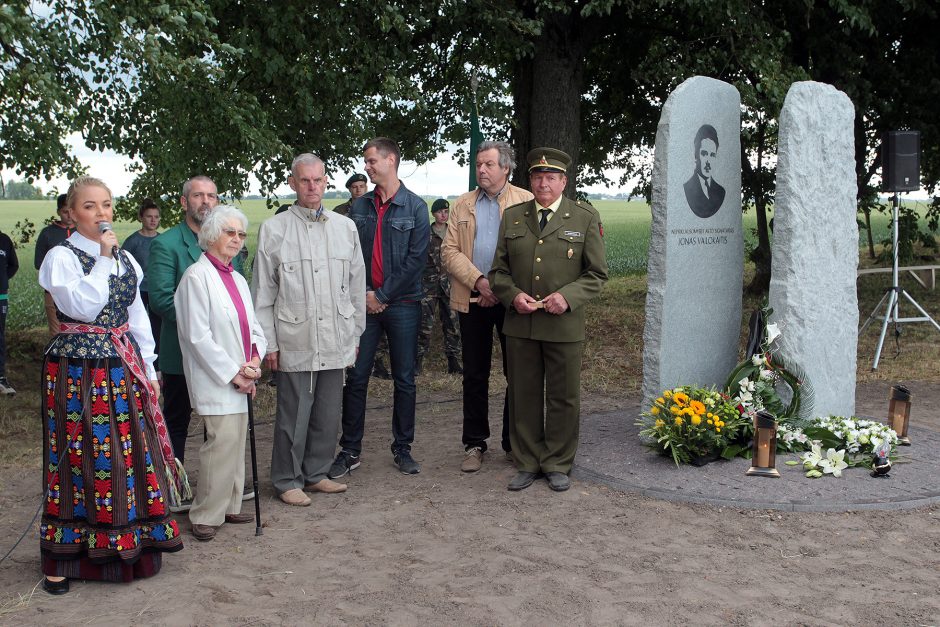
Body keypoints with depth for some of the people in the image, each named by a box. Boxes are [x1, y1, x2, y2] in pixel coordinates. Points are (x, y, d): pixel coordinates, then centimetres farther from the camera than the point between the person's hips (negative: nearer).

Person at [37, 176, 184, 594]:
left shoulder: (125, 258, 12)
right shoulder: (61, 257, -6)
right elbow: (83, 307, -21)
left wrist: (148, 370, 14)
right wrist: (103, 259, -16)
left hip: (123, 368, 6)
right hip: (78, 369, -6)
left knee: (130, 456, 8)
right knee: (80, 459, -1)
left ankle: (129, 547, 22)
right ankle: (63, 560, 10)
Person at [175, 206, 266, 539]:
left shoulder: (237, 279, 15)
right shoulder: (197, 276, -10)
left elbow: (253, 327, 17)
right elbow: (198, 336, -15)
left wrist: (255, 359, -2)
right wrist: (232, 373, -14)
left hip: (241, 380, 8)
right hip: (215, 381, -8)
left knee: (236, 443, 12)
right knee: (223, 442, -11)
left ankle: (229, 506, 23)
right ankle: (207, 516, 0)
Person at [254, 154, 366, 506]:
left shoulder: (345, 227, 9)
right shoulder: (274, 230, 0)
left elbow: (356, 286, 14)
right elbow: (263, 293, 1)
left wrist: (355, 333, 12)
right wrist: (268, 342, -2)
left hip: (336, 342, 4)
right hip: (294, 342, -3)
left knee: (328, 414, 10)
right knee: (293, 415, 2)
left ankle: (316, 473, 25)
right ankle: (287, 480, 16)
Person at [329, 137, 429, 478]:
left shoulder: (415, 207, -3)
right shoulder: (359, 207, 8)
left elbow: (416, 258, -8)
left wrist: (383, 295, -10)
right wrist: (363, 294, -5)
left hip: (402, 305, -2)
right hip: (364, 304, 3)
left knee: (405, 380, 6)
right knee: (356, 378, 3)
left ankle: (402, 448, 18)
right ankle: (350, 450, 13)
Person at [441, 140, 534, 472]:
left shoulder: (526, 201, 2)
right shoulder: (463, 205, 11)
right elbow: (449, 251, 3)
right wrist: (479, 281, -12)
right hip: (473, 300, 2)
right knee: (474, 375, 7)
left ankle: (515, 443, 18)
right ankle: (474, 444, 17)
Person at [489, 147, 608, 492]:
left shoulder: (585, 218, 1)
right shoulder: (512, 217, 9)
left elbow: (596, 273, 1)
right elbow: (498, 271, 11)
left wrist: (568, 296, -15)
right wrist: (513, 295, -9)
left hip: (564, 325, -2)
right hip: (520, 324, 2)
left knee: (564, 397, 6)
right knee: (523, 396, 8)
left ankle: (558, 464, 20)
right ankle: (527, 464, 21)